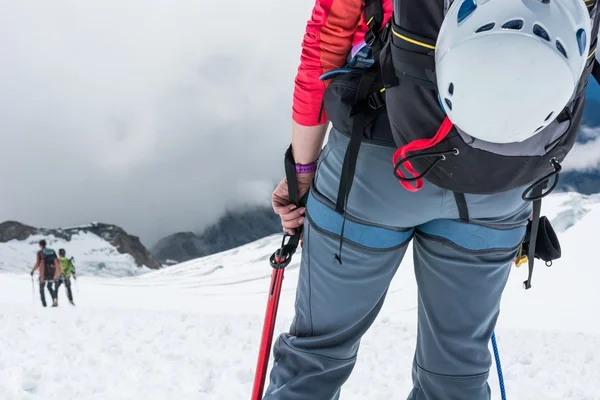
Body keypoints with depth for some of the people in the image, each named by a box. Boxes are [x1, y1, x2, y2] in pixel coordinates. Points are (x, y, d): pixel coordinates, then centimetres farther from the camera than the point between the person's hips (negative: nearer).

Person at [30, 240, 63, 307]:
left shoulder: (39, 253, -5)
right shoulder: (52, 251, 6)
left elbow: (38, 264, -11)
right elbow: (57, 262, 2)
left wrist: (33, 271, 3)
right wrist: (61, 270, 8)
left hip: (44, 273, -4)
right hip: (52, 273, 4)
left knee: (41, 288, 14)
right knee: (50, 287, 22)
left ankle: (44, 304, 4)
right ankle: (55, 299, -3)